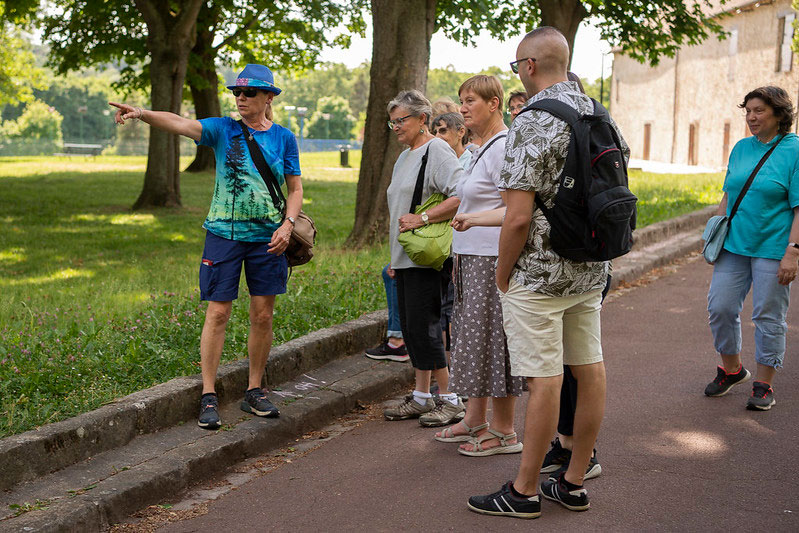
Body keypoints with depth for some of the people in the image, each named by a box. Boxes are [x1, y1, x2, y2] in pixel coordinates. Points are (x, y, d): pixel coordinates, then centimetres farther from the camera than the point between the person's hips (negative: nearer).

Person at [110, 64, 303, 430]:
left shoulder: (283, 138, 5)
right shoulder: (223, 129, 0)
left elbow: (295, 189, 9)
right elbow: (180, 124, -17)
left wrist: (287, 225, -8)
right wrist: (141, 114, -35)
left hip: (266, 236, 2)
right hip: (224, 232, -2)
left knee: (263, 316, 6)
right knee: (218, 313, -3)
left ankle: (254, 393, 20)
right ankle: (208, 397, 5)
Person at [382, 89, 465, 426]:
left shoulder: (437, 152, -10)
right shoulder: (404, 157, 19)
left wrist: (422, 219, -22)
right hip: (406, 257, 9)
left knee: (423, 326, -8)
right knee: (409, 326, 10)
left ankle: (450, 400, 1)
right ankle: (421, 397, 19)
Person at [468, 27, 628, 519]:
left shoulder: (531, 125, -17)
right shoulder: (599, 114, 8)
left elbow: (518, 217, -20)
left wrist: (503, 276, -8)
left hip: (540, 274, -8)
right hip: (592, 271, 8)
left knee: (545, 381, -3)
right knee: (590, 370, 11)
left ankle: (524, 491, 8)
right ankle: (575, 483, 22)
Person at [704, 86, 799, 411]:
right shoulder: (741, 148, 9)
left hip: (772, 249, -5)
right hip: (734, 246, 5)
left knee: (768, 317, 2)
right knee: (720, 308, 5)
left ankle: (764, 385, 15)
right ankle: (731, 369, 26)